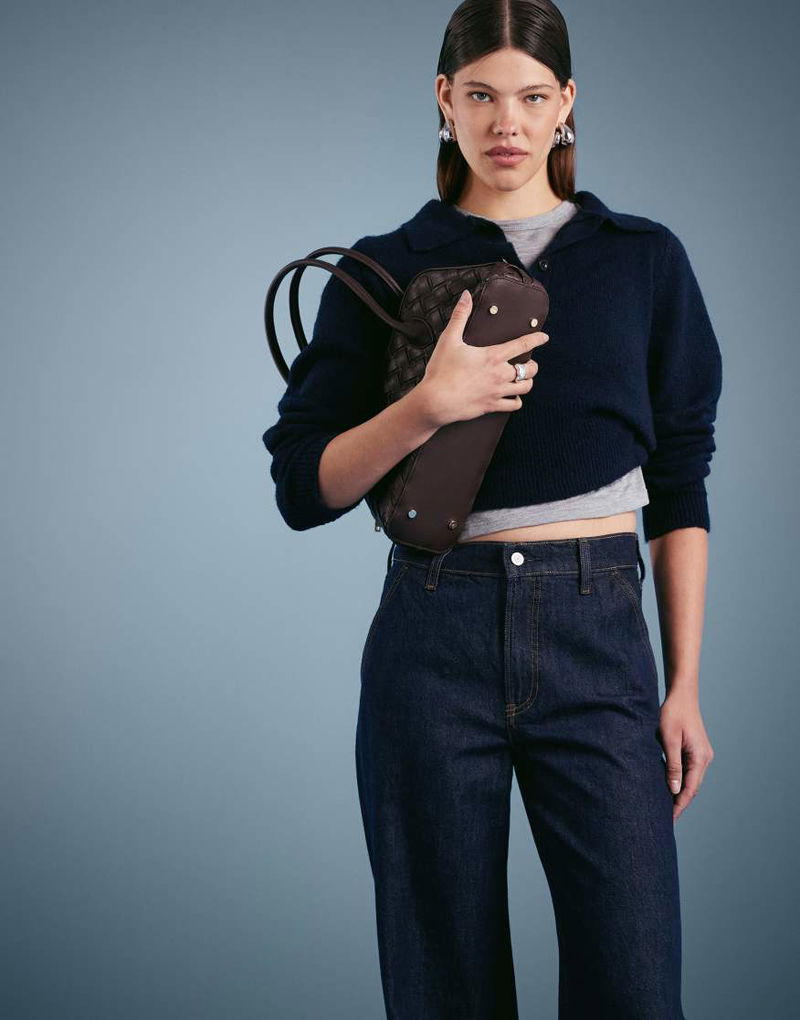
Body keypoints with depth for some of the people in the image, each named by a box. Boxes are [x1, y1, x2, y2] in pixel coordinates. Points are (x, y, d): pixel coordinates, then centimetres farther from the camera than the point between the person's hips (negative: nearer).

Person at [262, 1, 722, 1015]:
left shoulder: (644, 259, 9)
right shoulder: (383, 272, 7)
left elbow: (680, 483, 9)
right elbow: (301, 487, 2)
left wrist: (684, 683, 3)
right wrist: (429, 404, -15)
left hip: (598, 635, 0)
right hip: (435, 637, 0)